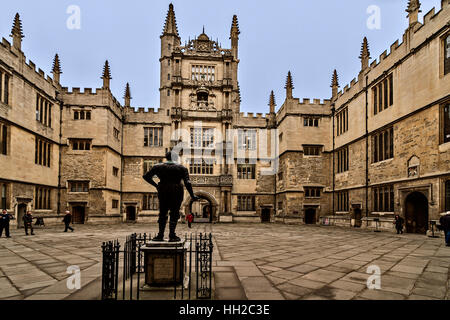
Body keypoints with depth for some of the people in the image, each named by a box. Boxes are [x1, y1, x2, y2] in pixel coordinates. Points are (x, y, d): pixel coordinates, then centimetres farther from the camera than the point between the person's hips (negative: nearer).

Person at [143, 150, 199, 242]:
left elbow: (146, 176, 8)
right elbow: (187, 182, -7)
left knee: (162, 213, 12)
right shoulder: (181, 168, 2)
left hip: (163, 191, 3)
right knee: (174, 213, 2)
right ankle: (172, 235, -4)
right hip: (176, 191, -2)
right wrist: (192, 195, -5)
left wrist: (155, 185, 17)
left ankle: (160, 235, 9)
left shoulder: (158, 166, 9)